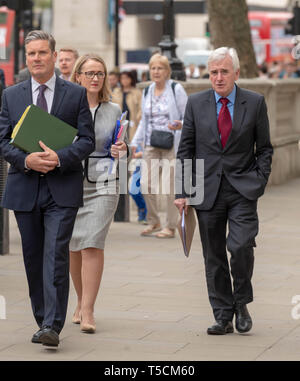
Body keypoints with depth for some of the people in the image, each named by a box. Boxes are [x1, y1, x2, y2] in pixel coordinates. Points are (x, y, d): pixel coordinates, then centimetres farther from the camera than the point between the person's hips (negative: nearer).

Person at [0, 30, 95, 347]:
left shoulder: (76, 94, 4)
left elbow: (87, 140, 1)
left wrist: (60, 158, -17)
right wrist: (26, 160, -13)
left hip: (62, 189, -3)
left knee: (56, 256, -12)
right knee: (33, 258, 8)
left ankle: (52, 327, -15)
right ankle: (42, 320, 19)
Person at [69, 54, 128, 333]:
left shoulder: (113, 111, 8)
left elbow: (120, 148, 16)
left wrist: (122, 150, -6)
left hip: (102, 184, -1)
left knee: (93, 244, -12)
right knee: (73, 246, 7)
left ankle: (88, 311, -12)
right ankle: (81, 301, 27)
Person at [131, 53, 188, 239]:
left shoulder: (176, 89, -4)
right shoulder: (147, 91, 13)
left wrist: (180, 125, -23)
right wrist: (135, 142, 14)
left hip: (171, 144, -5)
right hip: (151, 144, 5)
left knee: (169, 184, -6)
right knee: (146, 183, -1)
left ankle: (171, 227, 5)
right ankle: (154, 221, 18)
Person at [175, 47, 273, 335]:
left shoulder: (255, 103, 3)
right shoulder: (196, 103, 6)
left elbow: (264, 148, 8)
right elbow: (185, 149, 7)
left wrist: (260, 182, -3)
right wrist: (182, 191, 1)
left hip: (243, 190, -2)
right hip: (208, 190, 2)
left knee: (241, 246, -18)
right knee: (214, 256, 4)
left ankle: (241, 303, 5)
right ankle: (223, 317, 14)